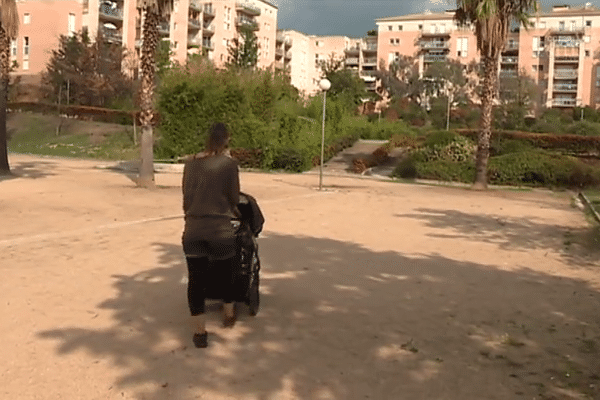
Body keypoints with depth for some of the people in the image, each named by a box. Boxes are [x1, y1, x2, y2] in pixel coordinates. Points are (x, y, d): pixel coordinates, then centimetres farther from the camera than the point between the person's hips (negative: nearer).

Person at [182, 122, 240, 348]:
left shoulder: (190, 163, 5)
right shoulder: (228, 164, -7)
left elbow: (186, 197, 8)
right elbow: (234, 198, -1)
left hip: (193, 230, 3)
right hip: (220, 229, -2)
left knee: (196, 279, 7)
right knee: (227, 273, 20)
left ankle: (199, 332, 10)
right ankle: (228, 315, 39)